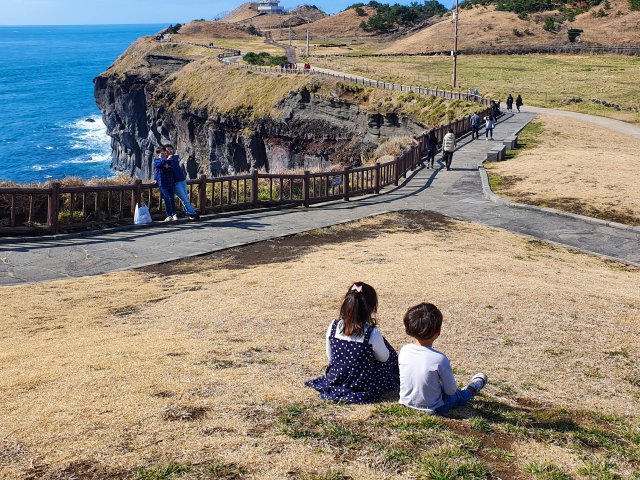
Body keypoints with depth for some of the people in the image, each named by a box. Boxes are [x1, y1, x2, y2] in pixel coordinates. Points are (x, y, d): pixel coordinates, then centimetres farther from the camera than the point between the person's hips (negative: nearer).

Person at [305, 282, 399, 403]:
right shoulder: (372, 333, -22)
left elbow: (330, 357, 5)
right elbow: (384, 358, -2)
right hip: (363, 387, -4)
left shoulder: (333, 327, -11)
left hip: (334, 383, 4)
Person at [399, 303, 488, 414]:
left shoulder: (404, 351, -15)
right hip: (432, 409, -4)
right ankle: (472, 389, 55)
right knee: (457, 396, 26)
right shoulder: (440, 359, -28)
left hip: (406, 403, 5)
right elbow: (451, 391, -15)